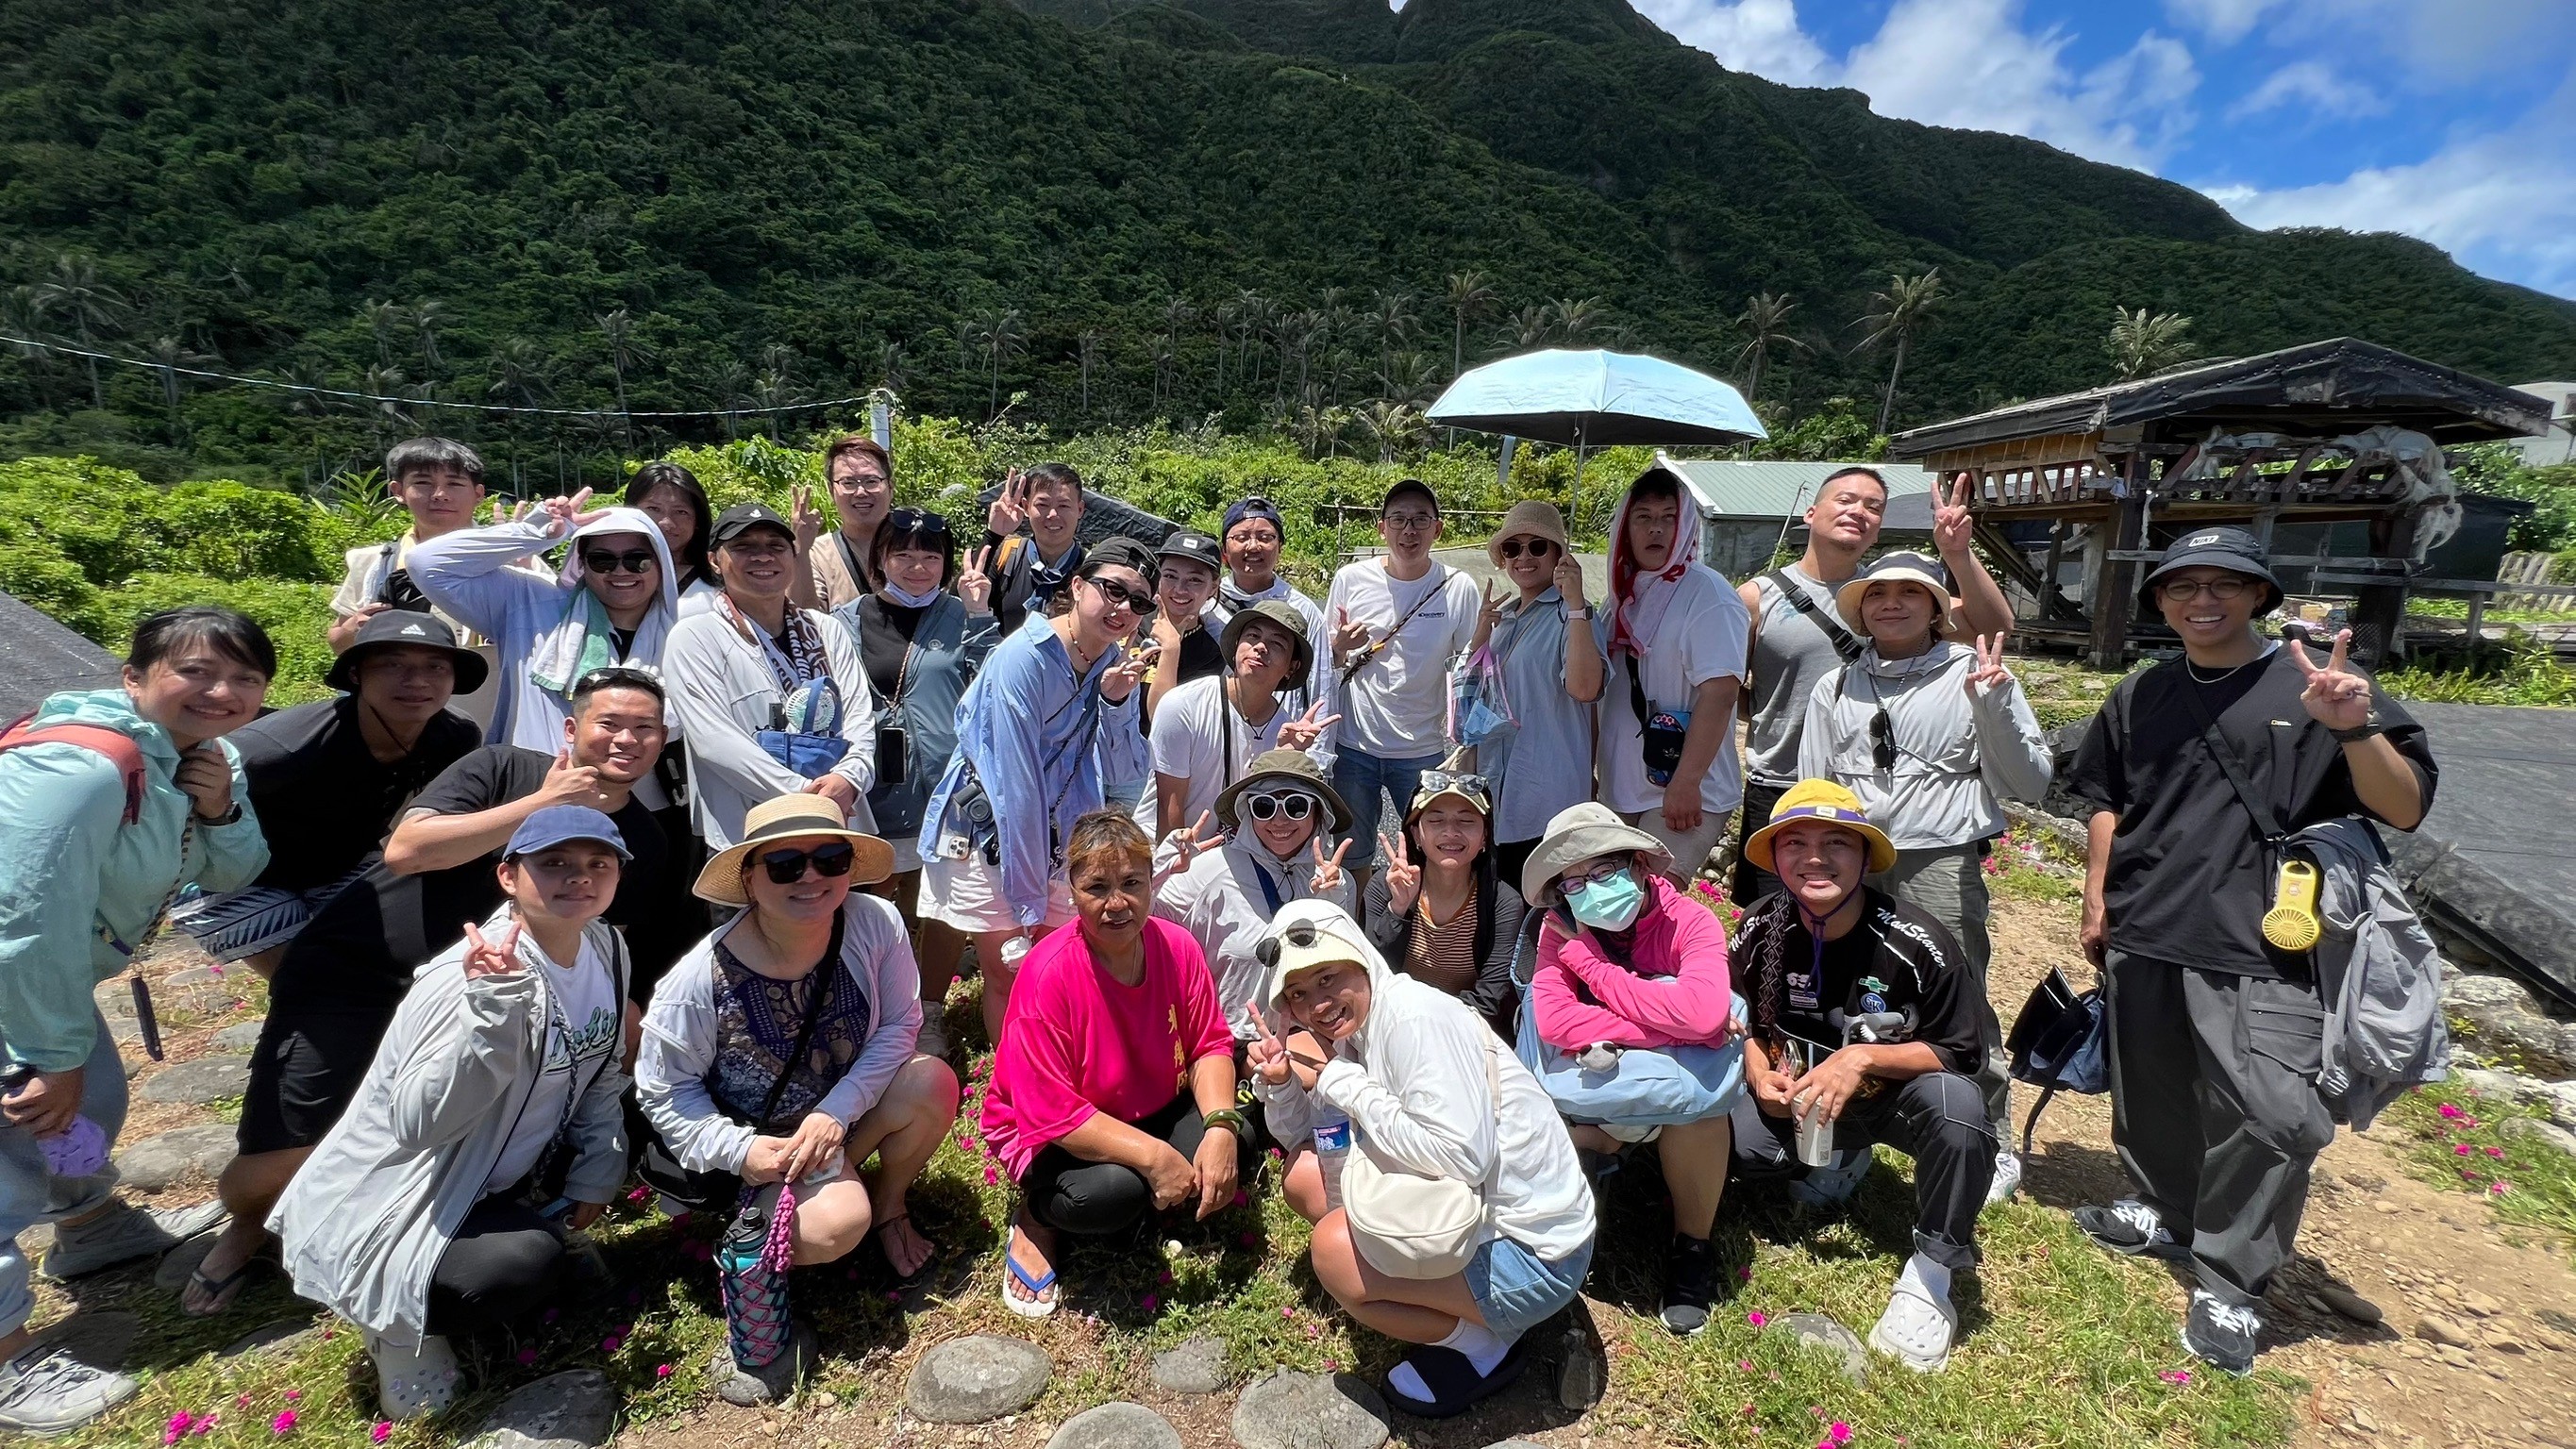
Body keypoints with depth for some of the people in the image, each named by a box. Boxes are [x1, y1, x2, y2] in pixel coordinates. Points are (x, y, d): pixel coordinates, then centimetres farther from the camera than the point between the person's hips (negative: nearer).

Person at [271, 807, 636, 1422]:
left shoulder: (607, 950, -5)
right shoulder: (468, 976, -28)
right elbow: (420, 1122, -36)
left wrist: (595, 1176, 4)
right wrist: (493, 1006, -44)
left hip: (499, 1182, 8)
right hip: (395, 1205, -8)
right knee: (528, 1267, -29)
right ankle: (401, 1323, 3)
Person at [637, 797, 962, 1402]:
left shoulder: (875, 925, -23)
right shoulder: (699, 981, -26)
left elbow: (900, 1024, -13)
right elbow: (663, 1093, -12)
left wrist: (837, 1111, -24)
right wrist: (741, 1151, -23)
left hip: (845, 1109, 3)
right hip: (756, 1138, -3)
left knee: (933, 1082, -25)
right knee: (837, 1222, -28)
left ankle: (887, 1203, 5)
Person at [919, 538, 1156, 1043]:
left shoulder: (1116, 666, -1)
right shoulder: (1025, 656, -21)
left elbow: (1123, 772, -2)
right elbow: (1017, 782, -23)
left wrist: (1116, 701, -20)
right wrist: (1028, 900, -21)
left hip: (1058, 840, 6)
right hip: (989, 834, -5)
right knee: (1007, 974, 4)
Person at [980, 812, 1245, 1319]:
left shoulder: (1177, 947, -14)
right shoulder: (1048, 975, -28)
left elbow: (1210, 1045, -8)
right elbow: (1049, 1112, -28)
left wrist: (1220, 1125, -27)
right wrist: (1152, 1155, -33)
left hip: (1152, 1113, 5)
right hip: (1049, 1135, -4)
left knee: (1235, 1141, -22)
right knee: (1113, 1191, -34)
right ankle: (1036, 1219, 1)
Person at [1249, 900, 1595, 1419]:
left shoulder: (1412, 1016, -23)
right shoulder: (1355, 1027, 3)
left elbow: (1463, 1155, -33)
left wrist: (1337, 1078, -25)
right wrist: (1280, 1080, -11)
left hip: (1532, 1252, -9)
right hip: (1465, 1214, 9)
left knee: (1335, 1250, -24)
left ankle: (1482, 1342, 2)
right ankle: (1461, 1309, 12)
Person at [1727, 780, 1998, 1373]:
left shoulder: (1917, 943, -22)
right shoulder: (1759, 931, -13)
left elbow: (1961, 1052, -13)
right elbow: (1745, 1022, 4)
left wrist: (1863, 1059, -27)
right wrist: (1759, 1074, -17)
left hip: (1896, 1094, -2)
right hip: (1798, 1097, 3)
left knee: (1957, 1104, -36)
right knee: (1732, 1136, -24)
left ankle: (1929, 1277, -14)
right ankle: (1836, 1161, 13)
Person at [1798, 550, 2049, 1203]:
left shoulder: (1975, 676, 3)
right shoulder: (1835, 689, 13)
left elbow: (2030, 783, 1)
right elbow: (1813, 791, 16)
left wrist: (1993, 707, -13)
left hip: (1939, 863, -3)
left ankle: (1993, 1145, 21)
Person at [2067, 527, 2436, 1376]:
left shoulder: (2316, 686, -3)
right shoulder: (2139, 696, 9)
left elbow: (2406, 811, -6)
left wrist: (2357, 729, -23)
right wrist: (2096, 901, 13)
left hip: (2262, 954, -4)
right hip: (2142, 940, 4)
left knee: (2269, 1120, -10)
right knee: (2152, 1097, 16)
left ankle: (2229, 1285, 7)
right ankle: (2167, 1216, 37)